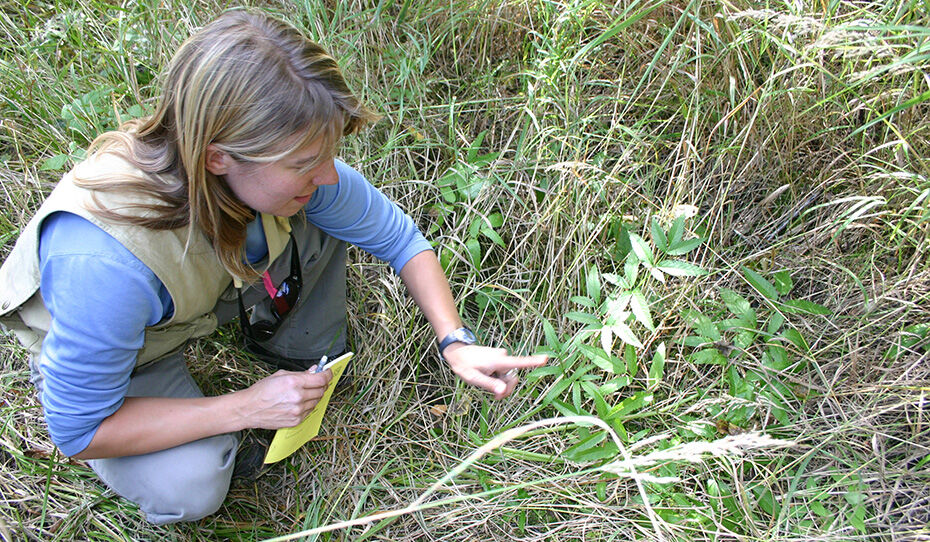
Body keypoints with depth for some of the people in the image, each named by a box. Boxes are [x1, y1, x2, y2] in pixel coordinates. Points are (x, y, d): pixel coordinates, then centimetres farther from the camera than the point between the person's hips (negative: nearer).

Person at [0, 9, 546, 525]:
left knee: (316, 219, -17)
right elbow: (79, 430, -28)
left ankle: (300, 350, 7)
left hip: (209, 288, 4)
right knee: (189, 488, -27)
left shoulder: (288, 163, -29)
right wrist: (246, 407, -30)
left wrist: (455, 340, -22)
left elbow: (398, 236, -13)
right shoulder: (102, 261, -44)